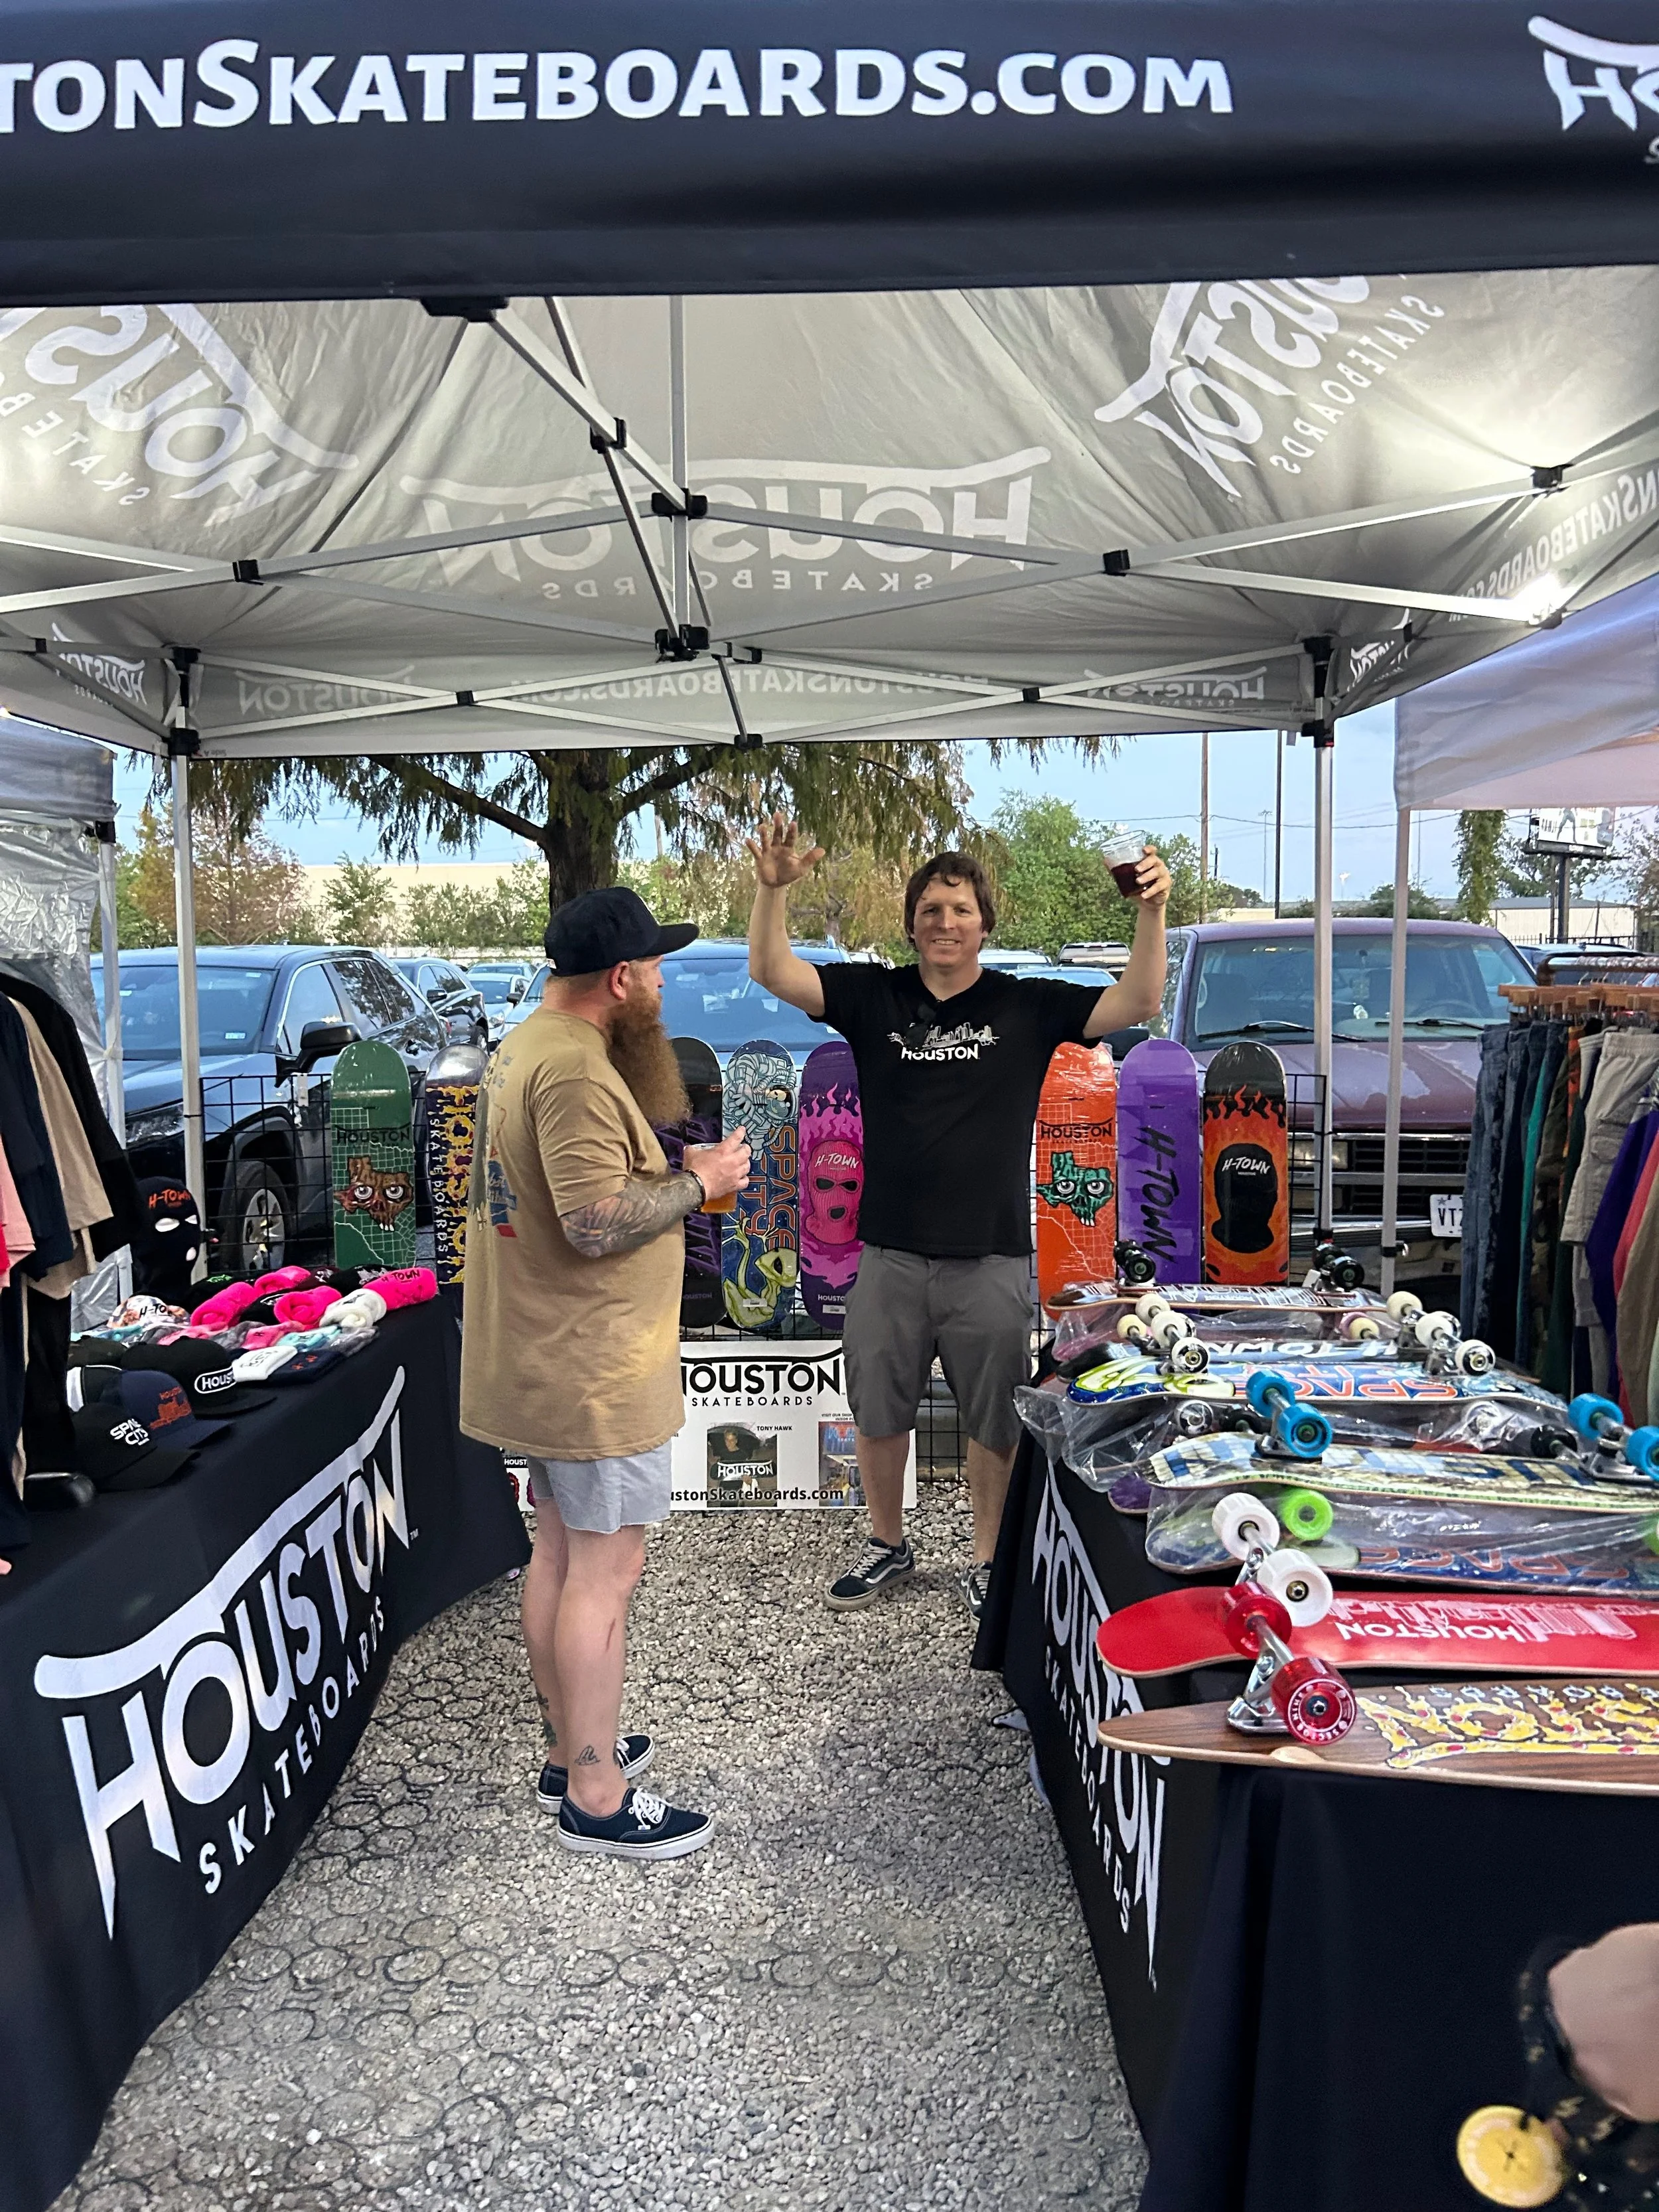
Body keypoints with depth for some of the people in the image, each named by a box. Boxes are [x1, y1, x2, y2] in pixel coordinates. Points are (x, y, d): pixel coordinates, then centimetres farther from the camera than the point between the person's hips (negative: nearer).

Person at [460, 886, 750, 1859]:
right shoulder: (576, 1067, -23)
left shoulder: (527, 1047, 11)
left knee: (562, 1549, 18)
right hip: (596, 1367, -11)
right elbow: (598, 1222, -29)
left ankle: (572, 1749, 32)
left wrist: (673, 1168, 11)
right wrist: (698, 1181, -16)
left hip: (545, 1357, 11)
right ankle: (597, 1797, 11)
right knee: (606, 1567, -1)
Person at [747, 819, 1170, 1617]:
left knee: (994, 1421, 11)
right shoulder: (873, 997, 1)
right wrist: (773, 887, -25)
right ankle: (887, 1546, 39)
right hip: (891, 1257, 2)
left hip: (993, 1260, -1)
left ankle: (988, 1563, 32)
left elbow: (1137, 1003, -10)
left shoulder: (1027, 1006, -1)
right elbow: (772, 973, -8)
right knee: (878, 1413, 16)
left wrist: (1151, 910, -25)